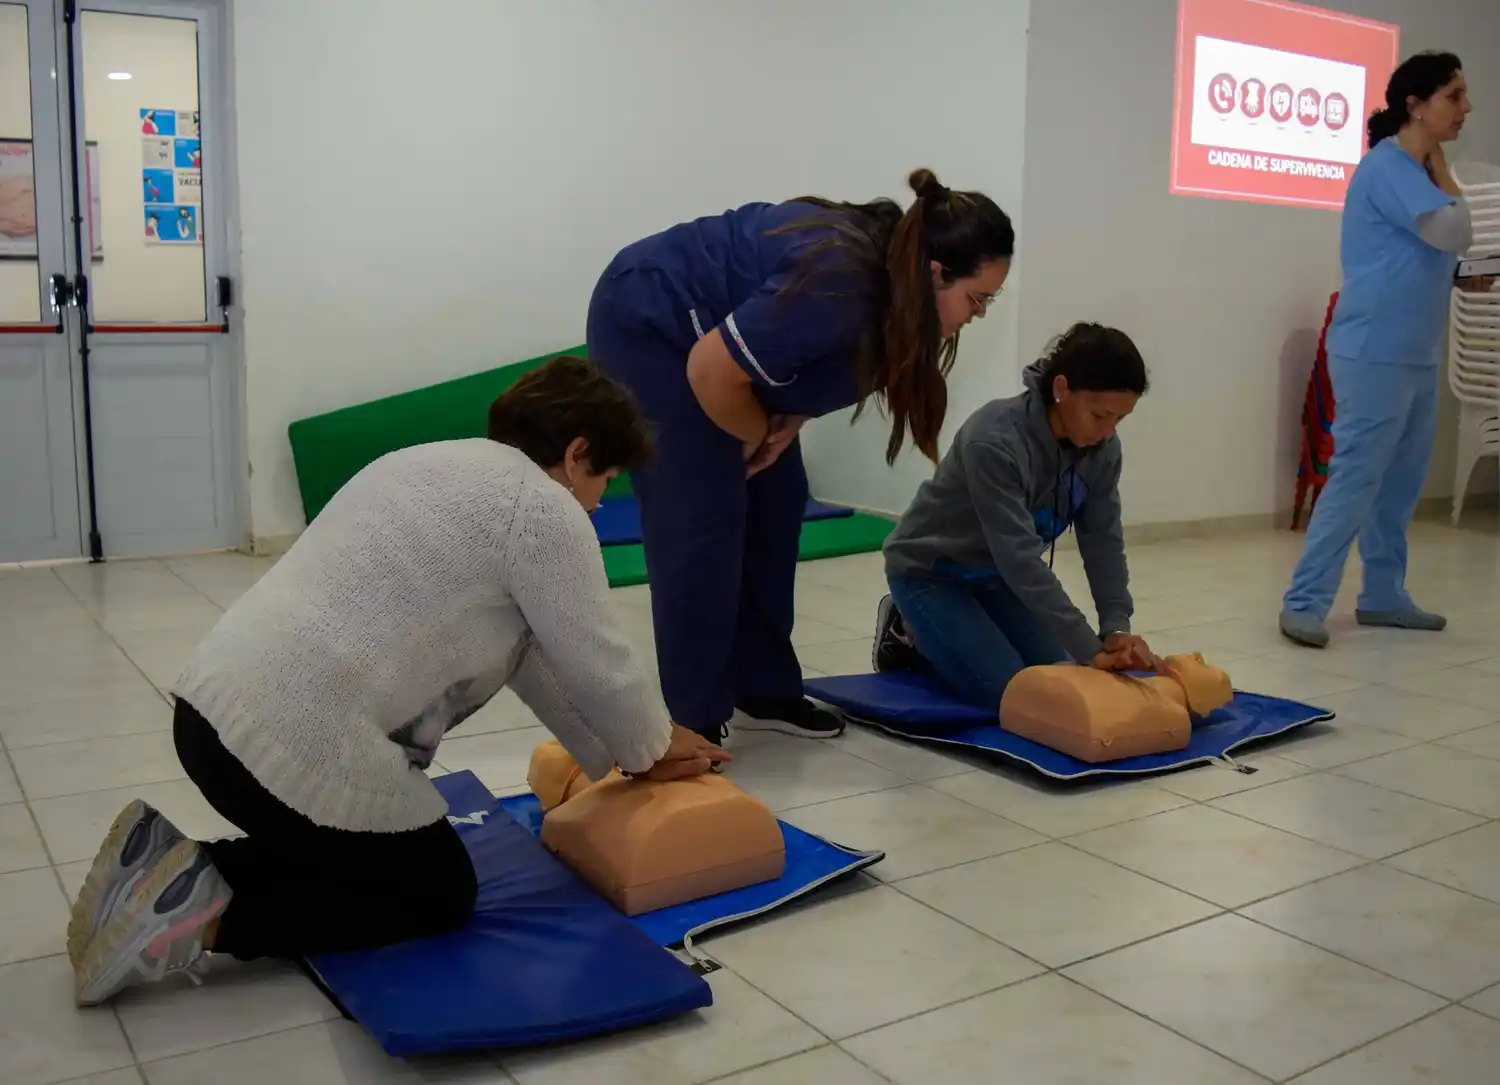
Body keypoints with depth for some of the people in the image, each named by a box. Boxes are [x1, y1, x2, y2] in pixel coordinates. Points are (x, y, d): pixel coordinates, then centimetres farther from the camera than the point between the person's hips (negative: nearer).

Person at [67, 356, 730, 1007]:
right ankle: (212, 916, 0)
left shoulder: (441, 463, 20)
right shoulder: (543, 509, -9)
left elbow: (525, 647, 21)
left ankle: (175, 869, 14)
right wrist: (652, 754, 17)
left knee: (354, 863, 26)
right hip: (302, 747, -9)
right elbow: (596, 667, -3)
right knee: (440, 895, 12)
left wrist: (612, 755, 22)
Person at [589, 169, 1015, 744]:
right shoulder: (836, 288, -33)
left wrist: (788, 424, -7)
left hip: (708, 329, 9)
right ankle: (692, 727, -4)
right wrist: (760, 435, -11)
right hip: (645, 325, -9)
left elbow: (817, 362, 10)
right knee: (702, 523, -13)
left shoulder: (886, 274, -6)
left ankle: (765, 691, 15)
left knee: (776, 503, 5)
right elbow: (711, 372, -30)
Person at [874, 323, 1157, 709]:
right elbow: (1021, 557, -37)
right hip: (930, 572, -7)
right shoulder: (994, 439, -35)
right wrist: (1090, 649, -36)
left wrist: (1116, 629, -24)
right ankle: (909, 636, 7)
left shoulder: (1101, 450, -13)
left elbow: (1103, 540, -11)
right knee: (1009, 692, -17)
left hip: (997, 575, 7)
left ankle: (931, 638, 18)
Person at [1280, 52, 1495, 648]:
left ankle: (1383, 595, 21)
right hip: (1374, 353, -9)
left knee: (1399, 482, 12)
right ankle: (1304, 603, -6)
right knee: (1356, 478, -10)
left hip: (1414, 355, 9)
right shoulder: (1388, 166, -13)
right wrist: (1440, 168, -6)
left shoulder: (1416, 171, 16)